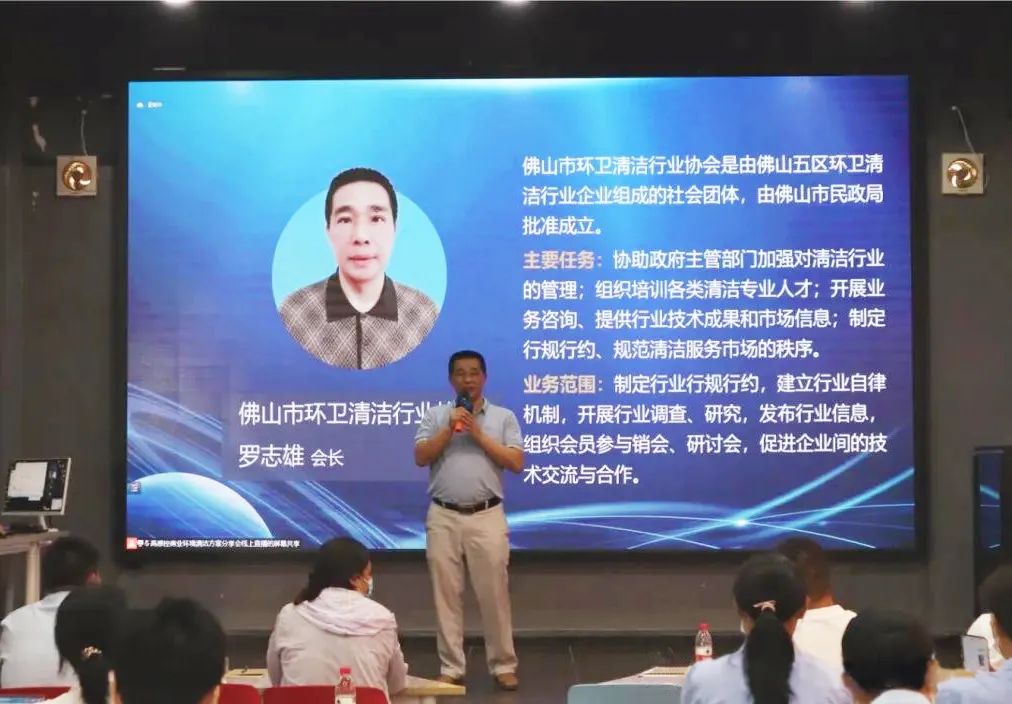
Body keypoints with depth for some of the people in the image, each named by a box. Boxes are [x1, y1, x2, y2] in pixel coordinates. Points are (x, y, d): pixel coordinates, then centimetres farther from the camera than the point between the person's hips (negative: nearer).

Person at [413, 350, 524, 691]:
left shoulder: (504, 417, 6)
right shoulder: (435, 416, 9)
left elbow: (516, 462, -3)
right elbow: (421, 458, -2)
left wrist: (479, 435, -9)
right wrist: (450, 429, -11)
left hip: (486, 517, -1)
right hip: (444, 517, 1)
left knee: (494, 594, 0)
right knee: (447, 595, 4)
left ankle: (503, 665, 9)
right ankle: (451, 668, 10)